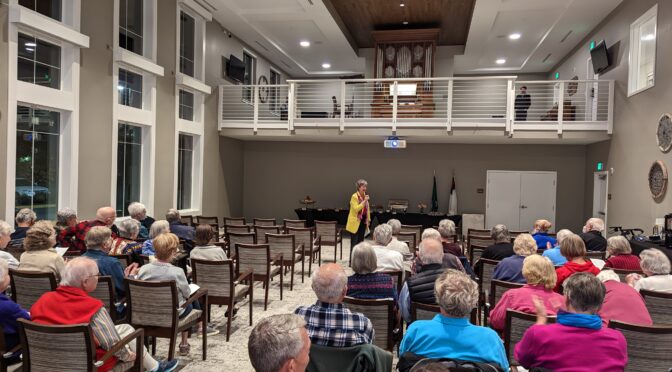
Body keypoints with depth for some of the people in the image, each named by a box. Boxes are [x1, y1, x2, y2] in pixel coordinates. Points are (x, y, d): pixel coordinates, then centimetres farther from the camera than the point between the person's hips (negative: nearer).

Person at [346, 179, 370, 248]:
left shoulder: (365, 196, 9)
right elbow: (356, 209, -23)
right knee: (354, 242, -4)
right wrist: (364, 201, -26)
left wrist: (368, 219, 13)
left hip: (363, 221, 7)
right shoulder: (354, 196, -14)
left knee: (360, 241, 12)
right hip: (355, 222, -7)